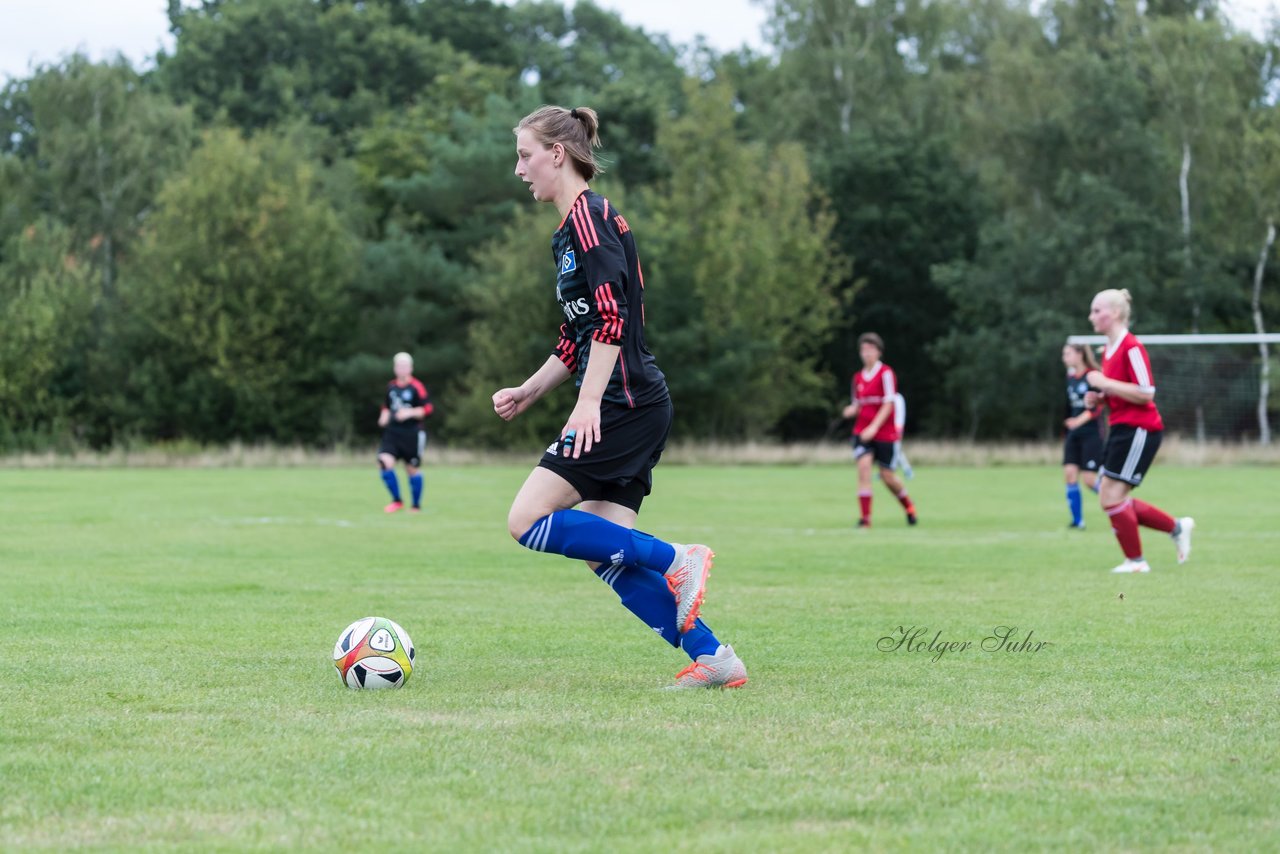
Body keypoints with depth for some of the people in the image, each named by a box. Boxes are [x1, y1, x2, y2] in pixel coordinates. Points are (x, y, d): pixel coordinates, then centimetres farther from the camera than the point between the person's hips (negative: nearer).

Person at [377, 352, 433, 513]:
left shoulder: (416, 387, -8)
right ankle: (396, 501, 0)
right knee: (384, 462, -15)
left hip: (411, 433, -4)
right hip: (392, 432, 4)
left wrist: (410, 413, -22)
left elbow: (428, 409, -11)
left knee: (412, 469, 4)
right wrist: (384, 416, 6)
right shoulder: (391, 387, 10)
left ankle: (416, 506, 22)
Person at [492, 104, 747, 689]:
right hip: (627, 407, 10)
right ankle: (711, 656, 3)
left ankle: (676, 562, -11)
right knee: (604, 554, 5)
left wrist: (589, 403, -25)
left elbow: (612, 317, -20)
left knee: (528, 521, -13)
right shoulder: (569, 229, 21)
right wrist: (529, 392, 18)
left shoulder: (589, 216, -9)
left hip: (624, 405, -10)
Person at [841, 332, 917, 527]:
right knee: (863, 466, -17)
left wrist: (874, 427, -22)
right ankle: (865, 517, -16)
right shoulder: (858, 377, 8)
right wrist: (852, 410, -7)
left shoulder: (886, 373, -9)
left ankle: (909, 508, 31)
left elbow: (888, 404, -14)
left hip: (884, 432, -4)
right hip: (862, 431, 4)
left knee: (887, 476, 3)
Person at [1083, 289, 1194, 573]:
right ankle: (1177, 527, 20)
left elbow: (1145, 393, -22)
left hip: (1139, 429, -10)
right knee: (1111, 499, 8)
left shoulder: (1132, 347, -15)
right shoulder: (1109, 350, 14)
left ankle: (1136, 561, 3)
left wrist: (1104, 383, -20)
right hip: (1121, 429, 10)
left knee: (1112, 496, -10)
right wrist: (1098, 398, 5)